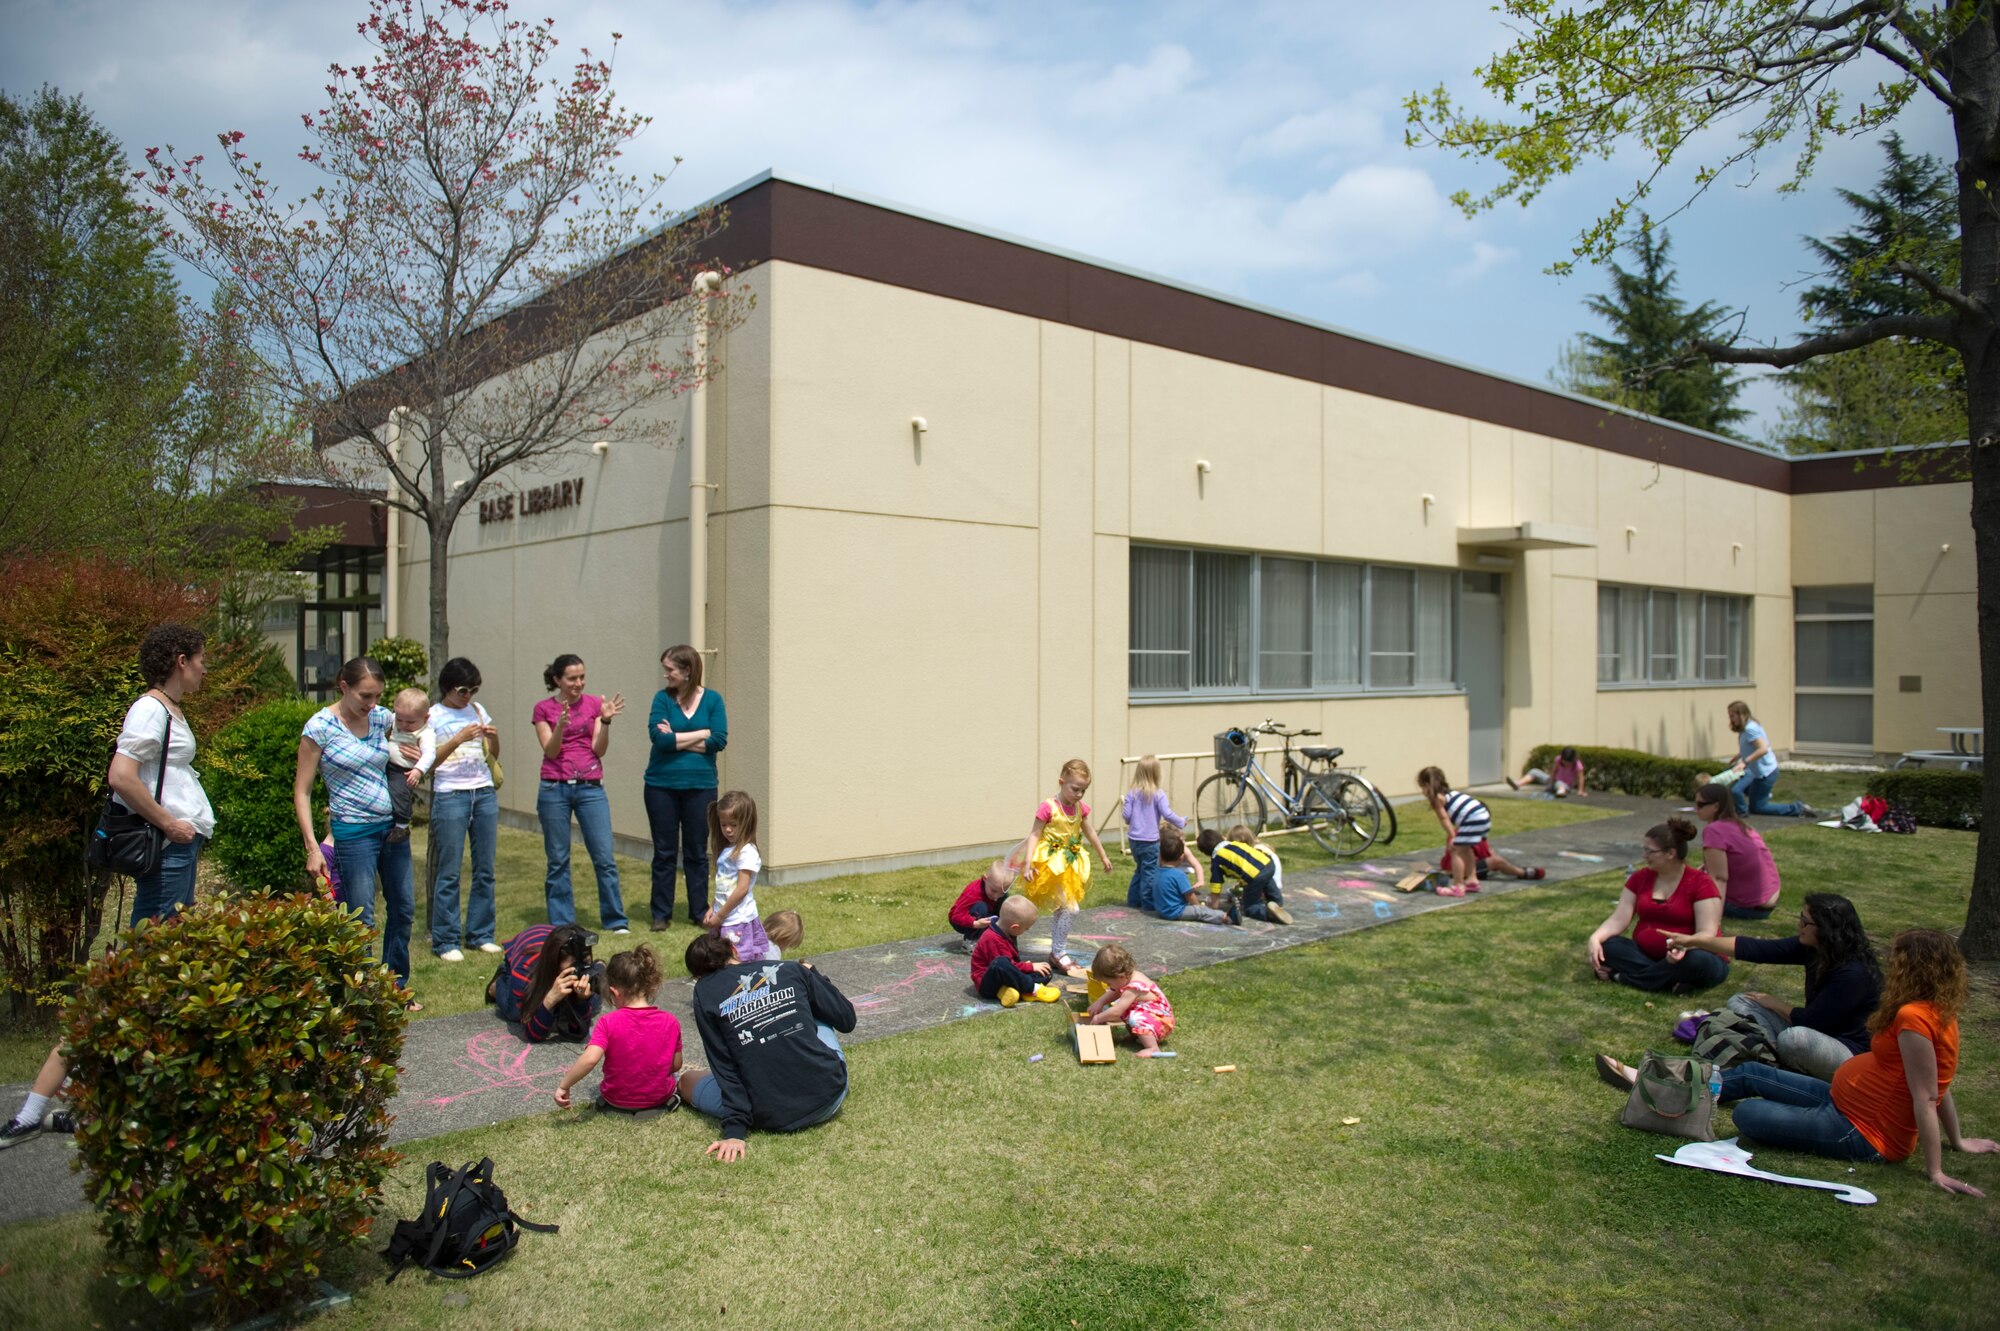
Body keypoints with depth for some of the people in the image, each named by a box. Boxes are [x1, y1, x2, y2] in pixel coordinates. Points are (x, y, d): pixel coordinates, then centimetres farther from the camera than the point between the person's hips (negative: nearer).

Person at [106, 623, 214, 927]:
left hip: (183, 842, 10)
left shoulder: (171, 709, 17)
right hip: (166, 845, -10)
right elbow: (120, 777, -23)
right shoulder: (150, 709, -13)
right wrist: (168, 824, -18)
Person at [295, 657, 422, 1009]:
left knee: (403, 908, 14)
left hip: (393, 827, 6)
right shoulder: (320, 726, -11)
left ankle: (396, 988, 29)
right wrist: (313, 847, -14)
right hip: (354, 832, -6)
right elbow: (302, 792, -8)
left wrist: (416, 762, -2)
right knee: (362, 920, 0)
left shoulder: (381, 717, 1)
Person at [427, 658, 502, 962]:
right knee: (449, 872, -2)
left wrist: (493, 737, -3)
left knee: (485, 869, 6)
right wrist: (459, 738, -18)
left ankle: (480, 934, 16)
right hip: (450, 796, -4)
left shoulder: (478, 710, 13)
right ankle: (445, 941, 7)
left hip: (484, 793, 4)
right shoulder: (432, 715, 0)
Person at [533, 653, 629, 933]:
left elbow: (599, 749, 0)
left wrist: (606, 721, -15)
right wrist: (560, 725, -21)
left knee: (605, 858, -2)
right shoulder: (543, 709, 4)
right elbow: (550, 751, -5)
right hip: (554, 789, 0)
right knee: (558, 860, 5)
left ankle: (614, 920, 9)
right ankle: (561, 924, 15)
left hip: (590, 788, 0)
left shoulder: (594, 704, 5)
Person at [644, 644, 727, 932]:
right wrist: (701, 734, -11)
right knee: (664, 852, 7)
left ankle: (700, 912, 18)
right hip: (662, 785, 0)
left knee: (697, 852, 8)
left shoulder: (712, 699, -1)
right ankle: (661, 914, 16)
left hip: (700, 786, 0)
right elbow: (658, 737, -14)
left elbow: (719, 741, -11)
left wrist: (676, 739, -10)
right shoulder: (663, 698, 0)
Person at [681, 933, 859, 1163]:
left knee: (687, 1081, 21)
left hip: (771, 1118, -2)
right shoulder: (791, 970, 3)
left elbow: (723, 1066, -5)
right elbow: (847, 1020, 9)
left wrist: (734, 1131, -5)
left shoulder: (705, 993, 1)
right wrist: (814, 976, 23)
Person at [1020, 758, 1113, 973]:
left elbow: (1090, 833, 17)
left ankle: (1056, 952, 28)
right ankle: (1059, 953, -2)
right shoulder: (1048, 808, -17)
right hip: (1052, 865, -7)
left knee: (1060, 909, 16)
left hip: (1072, 864, 7)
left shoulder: (1081, 808, 2)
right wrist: (1029, 864, -22)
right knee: (1070, 909, -13)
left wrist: (1104, 857, 26)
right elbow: (1035, 835, -14)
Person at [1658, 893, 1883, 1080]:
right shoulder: (1812, 948, -5)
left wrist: (1776, 1004, -3)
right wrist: (1694, 941, -5)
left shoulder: (1854, 974, -27)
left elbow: (1810, 1021, -22)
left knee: (1794, 1038, -39)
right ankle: (1781, 1061, -15)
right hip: (1814, 1033, 9)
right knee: (1740, 1003, 2)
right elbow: (1758, 949, -4)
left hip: (1851, 1053, -9)